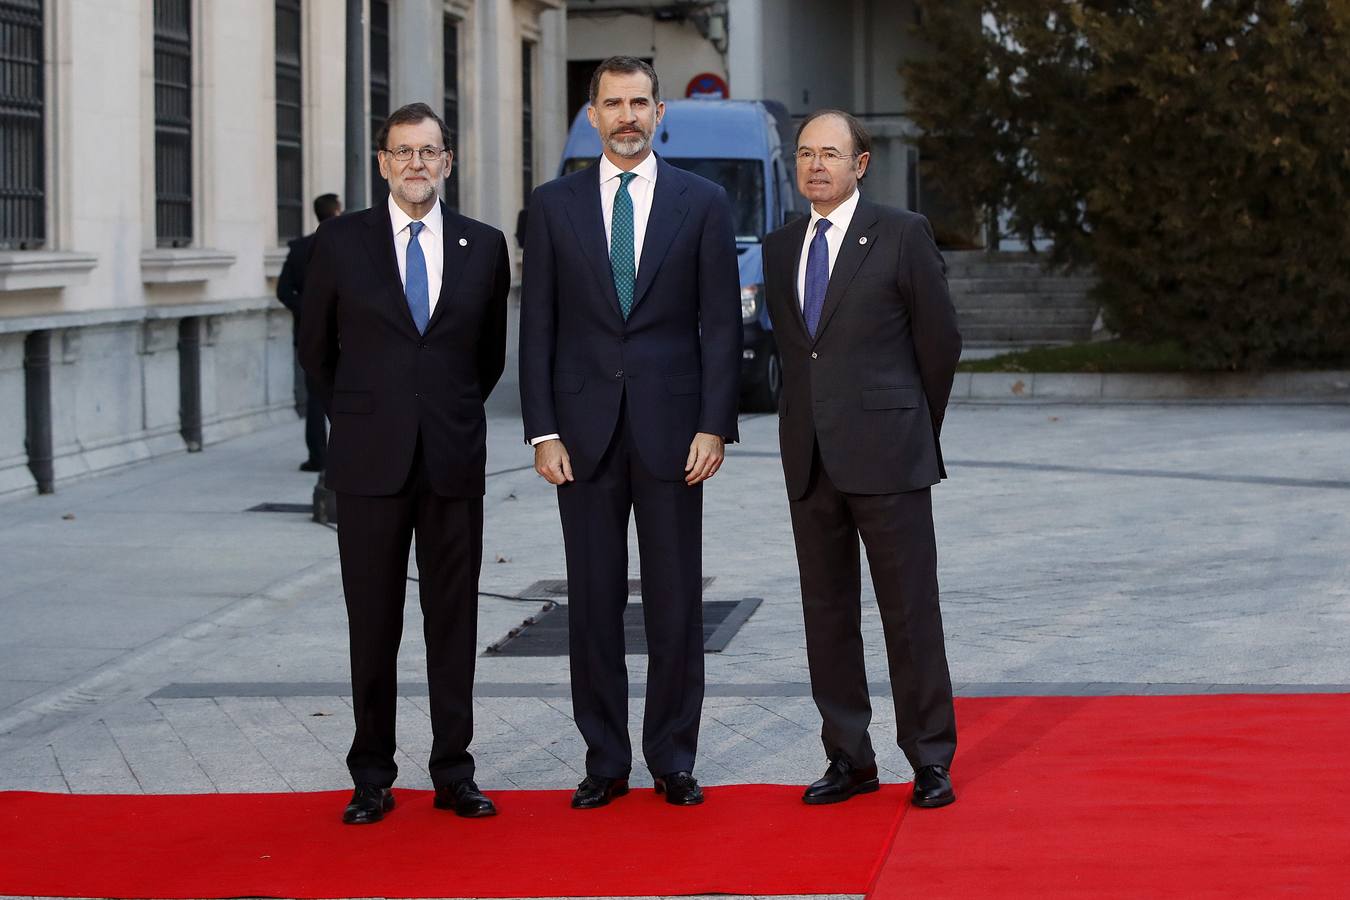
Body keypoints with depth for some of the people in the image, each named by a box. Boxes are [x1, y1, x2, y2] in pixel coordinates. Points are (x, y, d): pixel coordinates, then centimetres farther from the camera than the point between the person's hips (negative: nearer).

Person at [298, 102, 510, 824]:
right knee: (373, 624, 3)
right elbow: (315, 347, 12)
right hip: (370, 462, -1)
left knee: (453, 622, 4)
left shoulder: (483, 247, 6)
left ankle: (454, 775, 11)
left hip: (455, 462, 1)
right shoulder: (341, 242, 2)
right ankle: (372, 778, 10)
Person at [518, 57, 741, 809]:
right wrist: (544, 430, -3)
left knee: (676, 601, 3)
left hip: (670, 429, -1)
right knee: (593, 600, 4)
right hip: (586, 430, 1)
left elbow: (722, 322, 1)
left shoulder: (702, 202, 3)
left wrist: (714, 426, -7)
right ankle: (605, 761, 12)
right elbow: (537, 325, 5)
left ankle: (674, 760, 12)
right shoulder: (555, 205, 6)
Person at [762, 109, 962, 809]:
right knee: (827, 613, 7)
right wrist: (812, 424, 13)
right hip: (810, 459, 5)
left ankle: (930, 761, 7)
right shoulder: (779, 250, 13)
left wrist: (915, 429, 8)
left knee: (910, 611, -2)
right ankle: (849, 759, 15)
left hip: (886, 458, -5)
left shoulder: (902, 234, -2)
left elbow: (940, 341, 2)